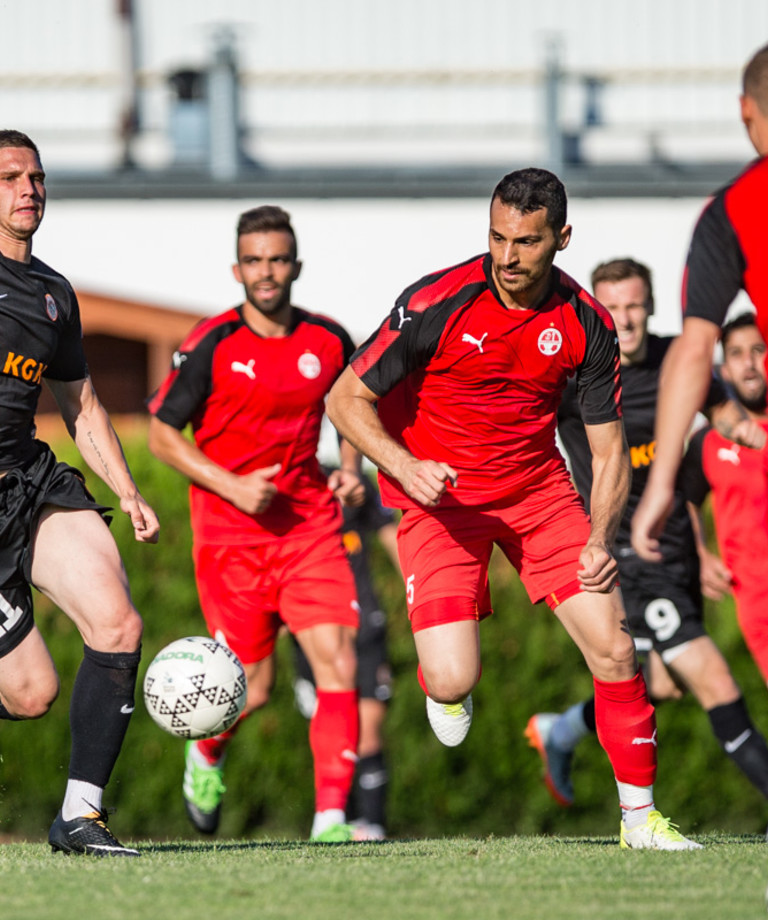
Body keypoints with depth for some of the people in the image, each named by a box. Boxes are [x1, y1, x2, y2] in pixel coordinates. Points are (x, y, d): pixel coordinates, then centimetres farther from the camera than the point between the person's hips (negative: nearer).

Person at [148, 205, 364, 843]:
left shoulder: (329, 341, 2)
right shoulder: (212, 345, -8)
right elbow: (162, 433, -2)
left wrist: (351, 468, 3)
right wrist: (233, 486, -14)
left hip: (309, 524, 3)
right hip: (228, 530, -3)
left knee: (338, 661, -15)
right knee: (254, 687, 1)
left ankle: (331, 817, -15)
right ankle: (207, 752, 37)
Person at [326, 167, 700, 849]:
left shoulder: (587, 324, -9)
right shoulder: (438, 303, -19)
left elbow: (609, 449, -1)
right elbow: (348, 398, -10)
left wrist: (601, 538, -18)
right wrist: (405, 466, -27)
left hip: (539, 488, 3)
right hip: (440, 496, -3)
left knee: (614, 649, -9)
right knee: (452, 682, -18)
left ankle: (639, 816, 7)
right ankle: (445, 679, 22)